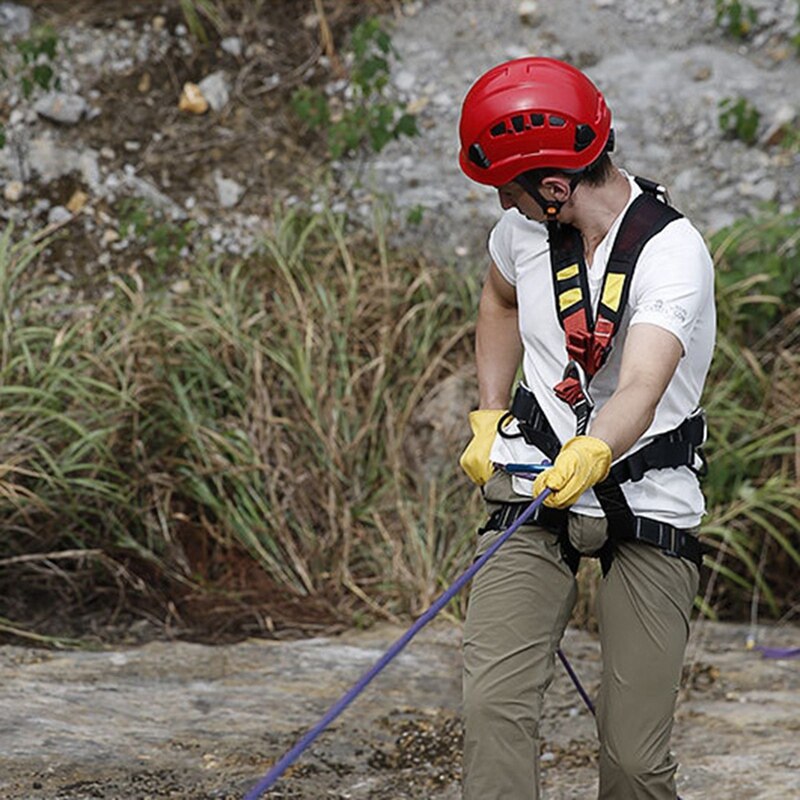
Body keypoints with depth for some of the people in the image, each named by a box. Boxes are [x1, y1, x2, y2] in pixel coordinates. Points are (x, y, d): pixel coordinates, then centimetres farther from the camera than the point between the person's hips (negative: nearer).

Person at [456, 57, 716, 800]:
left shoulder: (672, 252, -21)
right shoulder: (524, 226, -1)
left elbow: (640, 390, -36)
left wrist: (593, 454, -56)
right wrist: (488, 419, 13)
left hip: (649, 502, -4)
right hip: (531, 487, 4)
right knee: (495, 707, -18)